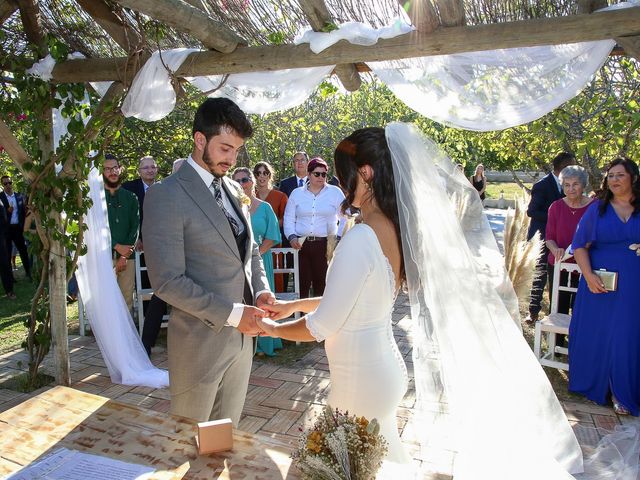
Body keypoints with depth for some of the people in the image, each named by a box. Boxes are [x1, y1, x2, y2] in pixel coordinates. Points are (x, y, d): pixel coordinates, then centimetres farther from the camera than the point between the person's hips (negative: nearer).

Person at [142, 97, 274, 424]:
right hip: (201, 341, -6)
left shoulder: (233, 190, 9)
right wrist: (232, 314, -20)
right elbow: (168, 281, -19)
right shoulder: (165, 196, -15)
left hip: (242, 336, 7)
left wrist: (261, 290, -2)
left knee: (228, 434, 22)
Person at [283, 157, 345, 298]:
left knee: (322, 283, -3)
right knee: (302, 283, 1)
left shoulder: (335, 192, 6)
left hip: (326, 245, -2)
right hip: (301, 244, 2)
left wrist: (338, 238, -5)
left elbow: (346, 218, 5)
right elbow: (289, 219, 12)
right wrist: (292, 237, -3)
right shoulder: (297, 193, 12)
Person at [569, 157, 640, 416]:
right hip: (599, 285, 0)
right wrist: (589, 275, -11)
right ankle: (593, 384, 28)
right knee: (593, 335, 7)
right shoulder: (597, 209, 2)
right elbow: (580, 245, 1)